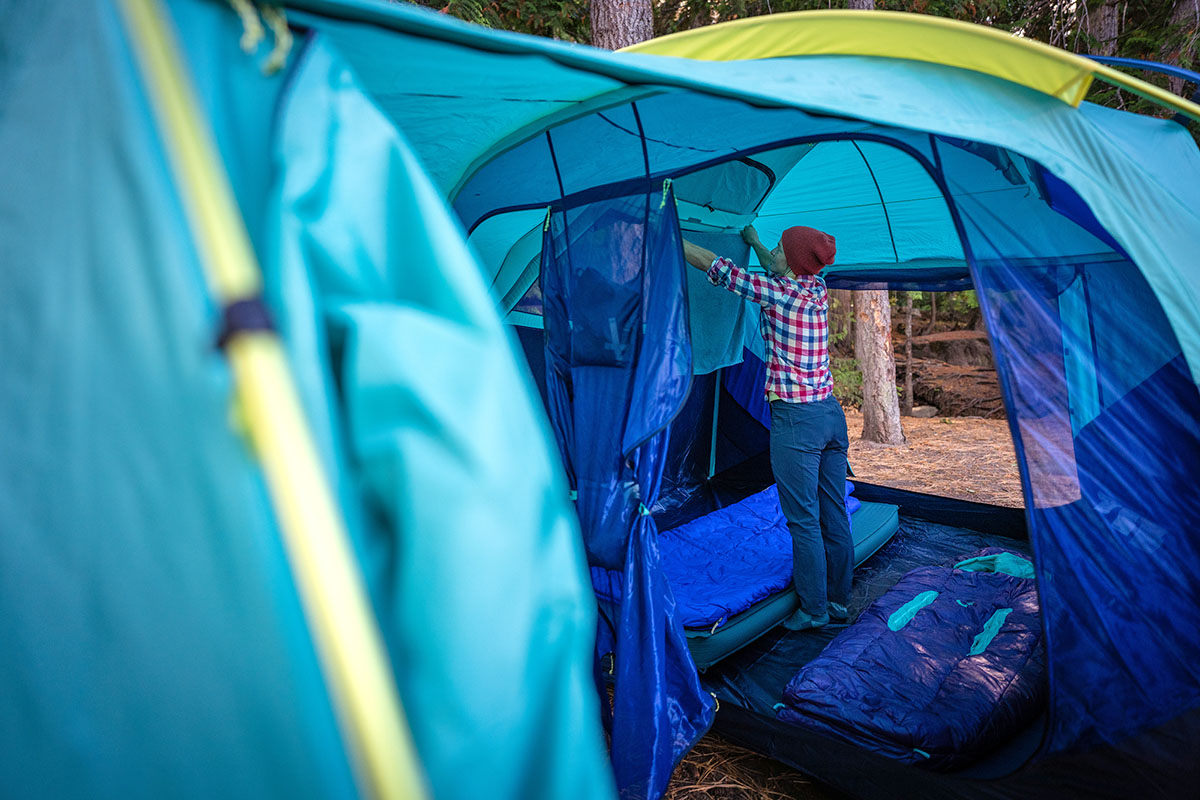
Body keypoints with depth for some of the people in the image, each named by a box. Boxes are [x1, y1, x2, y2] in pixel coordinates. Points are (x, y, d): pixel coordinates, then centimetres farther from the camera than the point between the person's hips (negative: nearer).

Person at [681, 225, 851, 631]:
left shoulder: (776, 292, -13)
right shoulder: (817, 290, 7)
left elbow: (715, 266, -5)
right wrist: (753, 242, 41)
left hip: (795, 419, -8)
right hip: (832, 413, 8)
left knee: (803, 521, 2)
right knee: (834, 516, 14)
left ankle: (813, 610, 12)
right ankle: (838, 601, 27)